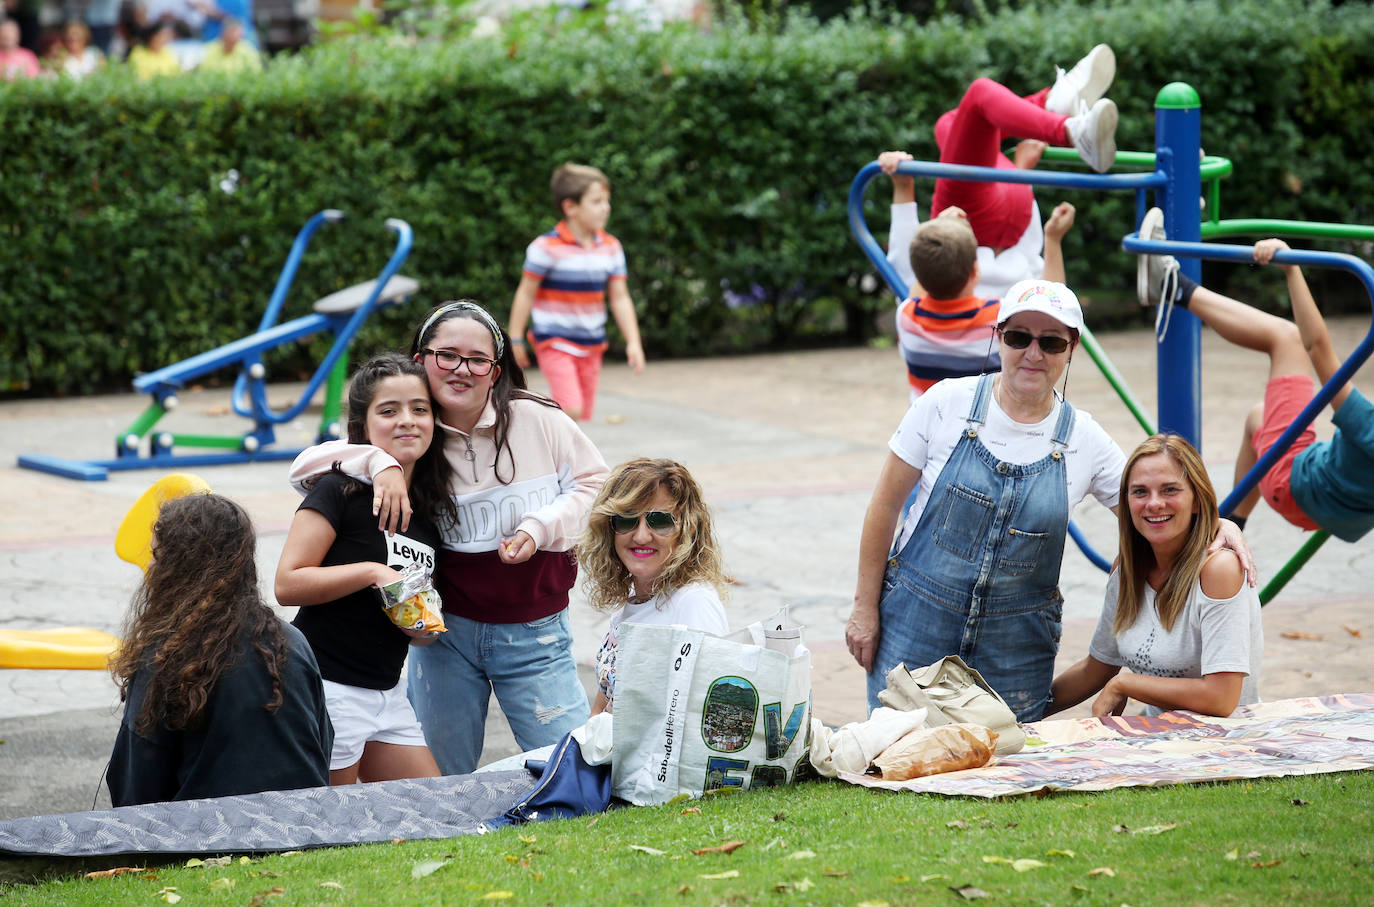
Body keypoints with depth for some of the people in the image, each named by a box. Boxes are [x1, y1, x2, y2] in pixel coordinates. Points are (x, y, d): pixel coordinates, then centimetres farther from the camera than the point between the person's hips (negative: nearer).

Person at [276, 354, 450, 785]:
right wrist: (373, 573, -21)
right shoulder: (340, 492, -10)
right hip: (328, 687, -7)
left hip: (386, 694, 8)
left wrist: (426, 627, 2)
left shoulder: (429, 514, 12)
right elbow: (287, 584, -17)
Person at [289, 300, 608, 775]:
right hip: (447, 628, 1)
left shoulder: (537, 420, -7)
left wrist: (539, 527, -14)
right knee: (442, 786, 11)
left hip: (535, 633, -1)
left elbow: (594, 483, 2)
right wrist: (379, 464, -26)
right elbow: (305, 465, -10)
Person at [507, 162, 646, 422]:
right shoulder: (547, 247, -15)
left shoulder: (610, 247, 2)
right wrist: (515, 340, -5)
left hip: (591, 346, 6)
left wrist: (633, 342, 0)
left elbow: (620, 299, 6)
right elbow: (526, 294, -8)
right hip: (554, 342, -6)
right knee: (571, 409, -20)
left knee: (582, 415, 9)